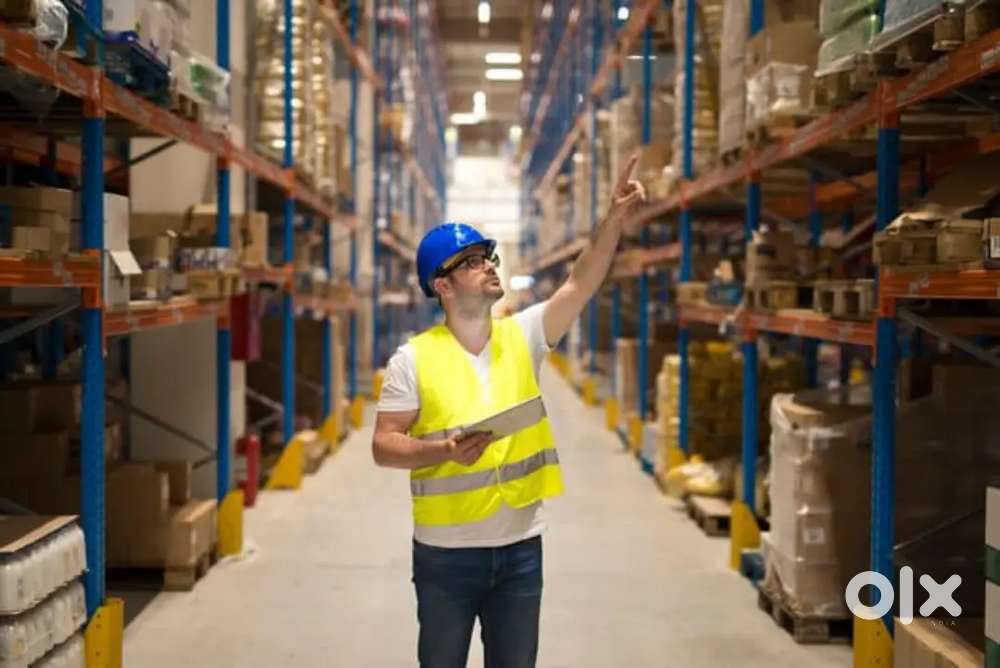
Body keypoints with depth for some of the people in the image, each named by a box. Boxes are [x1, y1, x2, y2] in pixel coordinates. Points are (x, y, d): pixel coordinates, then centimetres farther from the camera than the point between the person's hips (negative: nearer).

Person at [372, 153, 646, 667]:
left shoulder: (523, 336, 1)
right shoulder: (414, 358, -8)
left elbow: (581, 284, -9)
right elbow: (383, 446, -8)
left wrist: (616, 218, -20)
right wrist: (444, 450, -25)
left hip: (520, 546, 3)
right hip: (445, 552, -3)